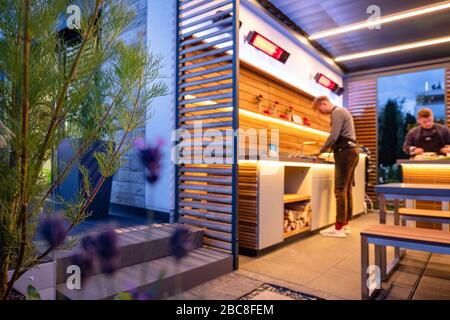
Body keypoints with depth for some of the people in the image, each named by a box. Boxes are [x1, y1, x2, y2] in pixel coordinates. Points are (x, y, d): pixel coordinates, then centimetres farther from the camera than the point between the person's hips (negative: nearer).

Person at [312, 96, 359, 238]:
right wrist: (326, 149, 13)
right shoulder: (341, 111, 23)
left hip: (345, 152, -10)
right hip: (351, 150, 10)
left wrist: (320, 151, -5)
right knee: (347, 189, 10)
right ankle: (345, 224, 15)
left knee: (340, 190, -10)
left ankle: (339, 228, -8)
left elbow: (333, 136, -16)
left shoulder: (337, 112, -8)